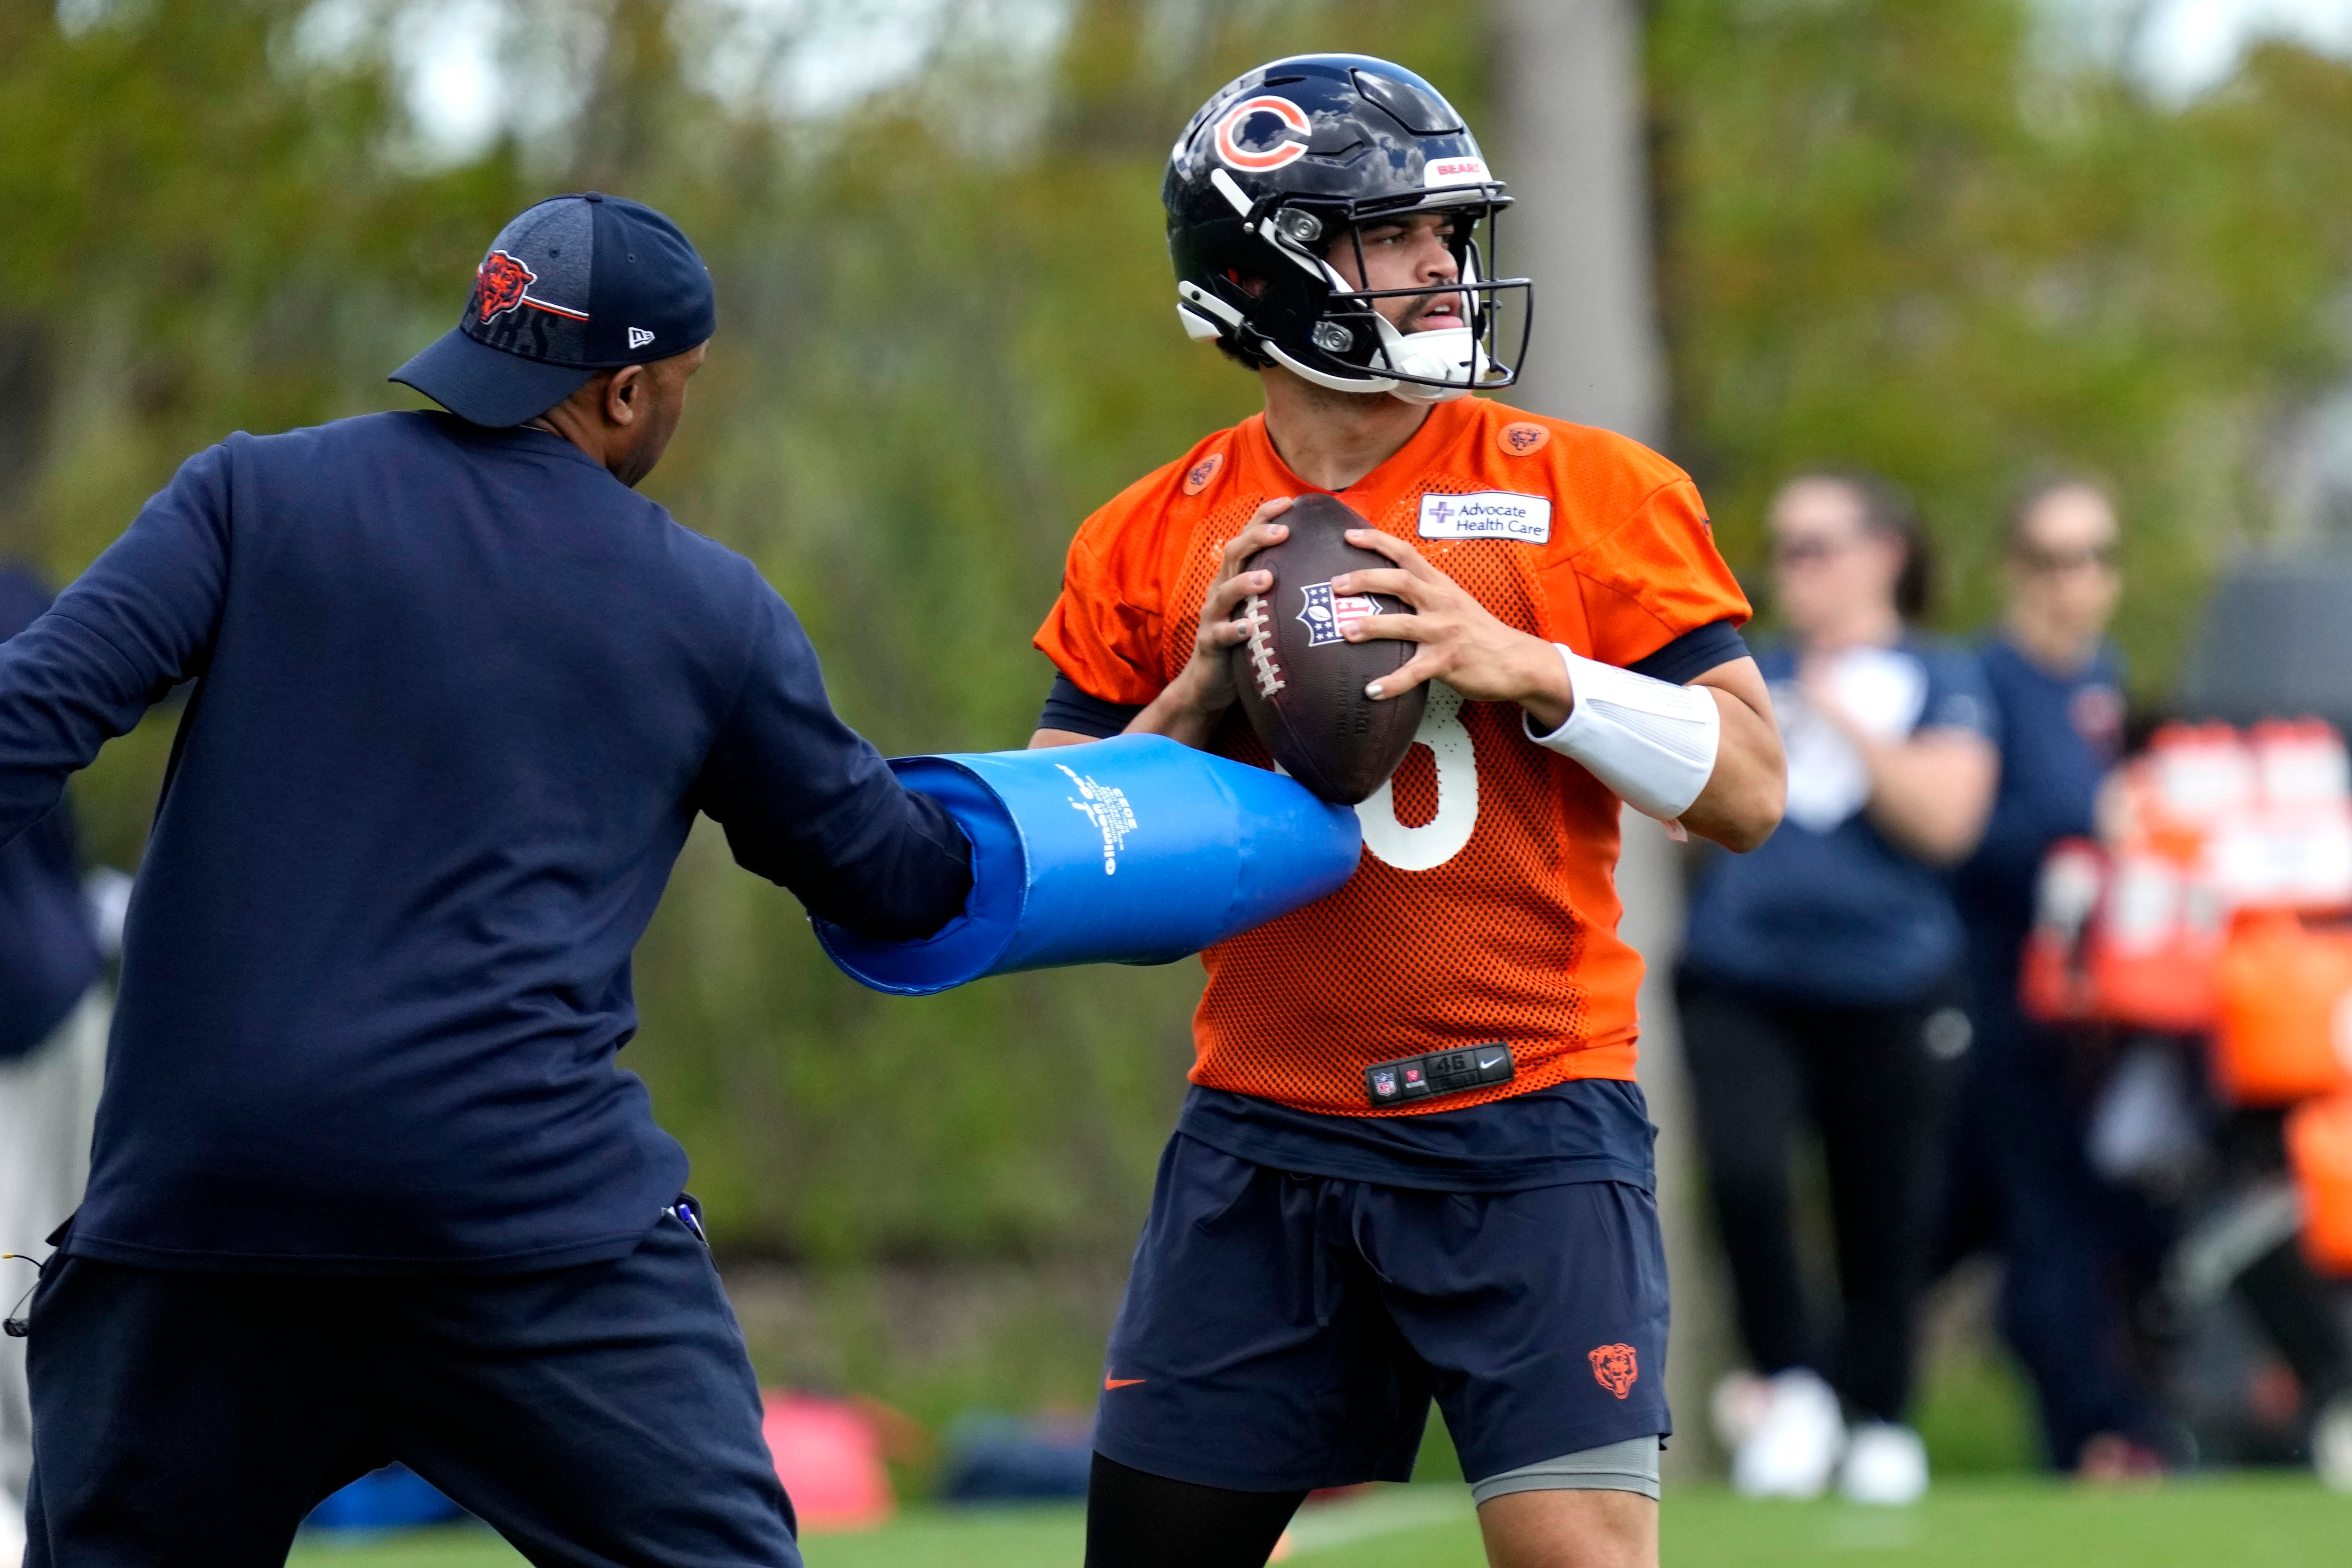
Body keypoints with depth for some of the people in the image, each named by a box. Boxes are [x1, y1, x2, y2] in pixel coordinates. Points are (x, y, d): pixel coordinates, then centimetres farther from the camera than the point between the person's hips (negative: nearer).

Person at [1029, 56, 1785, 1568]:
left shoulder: (1589, 494, -2)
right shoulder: (1155, 545, 6)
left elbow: (1747, 788, -3)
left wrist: (1528, 668, -17)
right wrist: (1196, 701, -8)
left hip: (1525, 1129, -3)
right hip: (1265, 1138, 3)